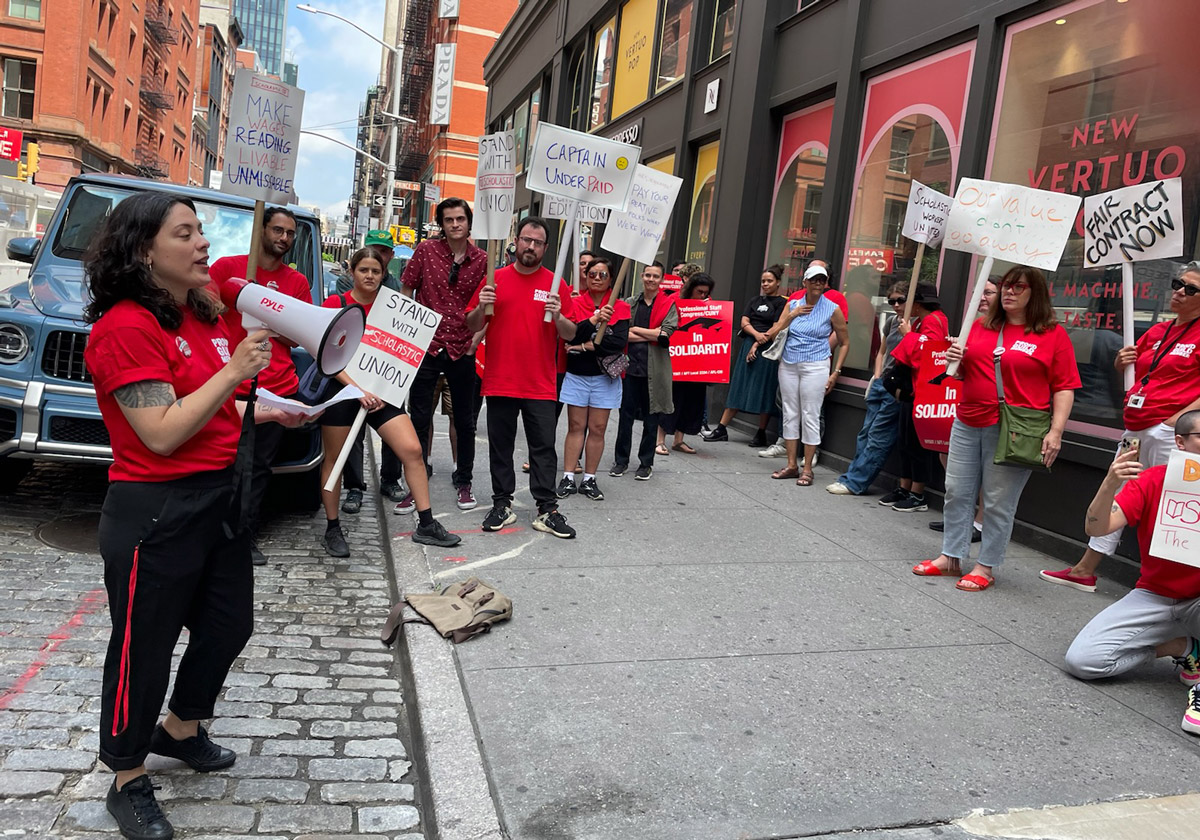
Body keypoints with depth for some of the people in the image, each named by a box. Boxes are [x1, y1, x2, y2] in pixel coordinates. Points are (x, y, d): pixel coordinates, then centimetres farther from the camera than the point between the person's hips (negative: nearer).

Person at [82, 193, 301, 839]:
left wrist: (264, 413, 7)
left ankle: (179, 730, 46)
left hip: (220, 499, 9)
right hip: (156, 513, -9)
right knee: (145, 647, 8)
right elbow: (162, 434, -23)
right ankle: (128, 782, 30)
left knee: (228, 627, 20)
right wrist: (233, 371, -24)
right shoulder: (126, 328, -17)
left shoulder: (203, 318, 10)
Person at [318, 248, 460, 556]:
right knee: (334, 460, 5)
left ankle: (426, 525, 3)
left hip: (381, 393, 3)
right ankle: (333, 530, 21)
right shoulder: (335, 304, -4)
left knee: (413, 450, -6)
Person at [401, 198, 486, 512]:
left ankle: (463, 482, 26)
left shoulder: (482, 260, -1)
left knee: (465, 421, 11)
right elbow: (406, 292, 5)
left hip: (462, 350, 1)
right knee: (419, 420, 4)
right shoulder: (426, 250, -1)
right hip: (425, 346, -1)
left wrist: (477, 338, -4)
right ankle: (415, 484, 15)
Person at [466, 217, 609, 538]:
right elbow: (472, 326, 8)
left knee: (544, 448, 1)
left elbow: (571, 334, 3)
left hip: (540, 385, -1)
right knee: (500, 447, 9)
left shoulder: (556, 284, 4)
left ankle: (547, 510, 7)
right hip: (500, 382, 1)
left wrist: (558, 316, -16)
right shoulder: (494, 279, 5)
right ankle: (502, 504, 20)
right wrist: (481, 307, -12)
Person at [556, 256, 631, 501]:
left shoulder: (620, 308, -1)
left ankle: (589, 480, 13)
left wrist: (584, 345, -16)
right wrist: (599, 342, -21)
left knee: (597, 429, 4)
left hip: (604, 378, 0)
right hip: (577, 375, 0)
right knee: (576, 427, 3)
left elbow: (620, 341, -14)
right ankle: (568, 479, 8)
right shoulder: (575, 303, 1)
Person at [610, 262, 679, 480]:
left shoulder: (669, 305, 4)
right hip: (630, 366, 2)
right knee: (626, 415, 6)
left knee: (651, 418, 6)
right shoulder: (629, 303, 9)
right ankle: (621, 460, 18)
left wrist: (636, 329, -6)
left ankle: (646, 463, 17)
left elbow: (666, 334, -11)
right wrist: (653, 335, -12)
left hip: (655, 369, -1)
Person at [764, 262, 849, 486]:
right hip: (788, 365, 4)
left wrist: (835, 373, -3)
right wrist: (792, 315, -7)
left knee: (810, 417, -3)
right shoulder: (792, 305, 8)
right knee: (790, 414, 7)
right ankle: (791, 465, 16)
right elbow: (773, 334, 3)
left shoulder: (833, 310, -1)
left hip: (815, 367, -4)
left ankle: (807, 469, 4)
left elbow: (844, 343, 4)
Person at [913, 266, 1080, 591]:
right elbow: (963, 374, 21)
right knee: (957, 492, 9)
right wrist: (955, 359, -1)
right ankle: (950, 556, 20)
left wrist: (1056, 431, -12)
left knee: (999, 501, 1)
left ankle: (986, 566, 12)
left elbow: (1064, 388, -4)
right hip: (967, 425, 5)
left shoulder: (1053, 334, -1)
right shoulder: (980, 326, 12)